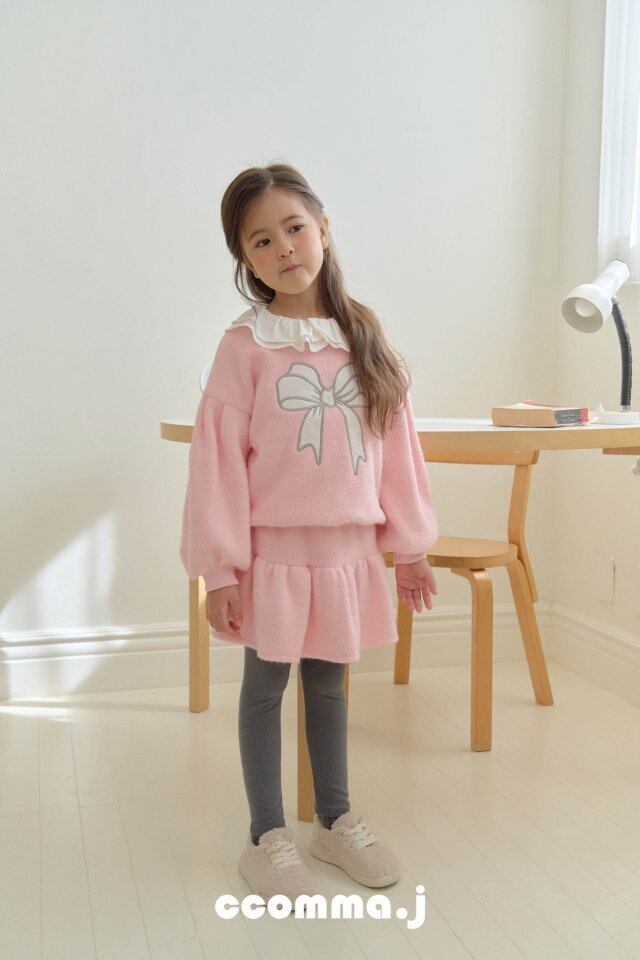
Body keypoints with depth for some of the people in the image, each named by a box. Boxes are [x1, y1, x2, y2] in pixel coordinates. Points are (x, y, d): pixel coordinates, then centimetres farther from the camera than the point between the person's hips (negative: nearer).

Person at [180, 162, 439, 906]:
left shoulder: (364, 338, 3)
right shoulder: (246, 345, -10)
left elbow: (395, 444, 6)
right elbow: (217, 459, -10)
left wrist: (409, 544, 7)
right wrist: (219, 568, -12)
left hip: (348, 550, 4)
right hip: (274, 550, -3)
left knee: (328, 682, 18)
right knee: (266, 686, 10)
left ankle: (336, 819, 36)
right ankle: (267, 837, 27)